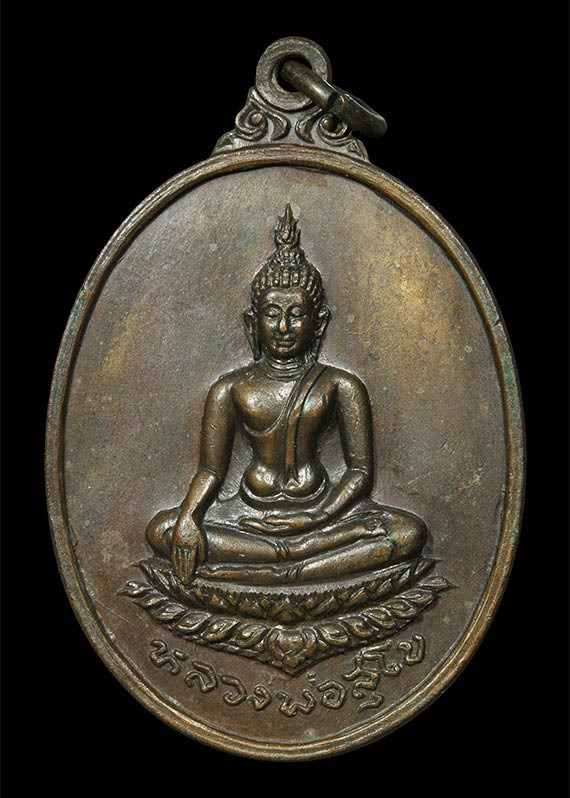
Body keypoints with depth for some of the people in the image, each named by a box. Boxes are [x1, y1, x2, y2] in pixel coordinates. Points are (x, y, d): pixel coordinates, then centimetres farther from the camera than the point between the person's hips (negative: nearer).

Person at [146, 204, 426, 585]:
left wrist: (315, 519, -14)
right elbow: (211, 470, 4)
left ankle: (261, 571, -27)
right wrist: (187, 519, -16)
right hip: (251, 512, 0)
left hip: (319, 508, 0)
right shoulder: (231, 389, 6)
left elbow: (361, 471, 1)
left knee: (411, 532, -25)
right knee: (161, 530, -22)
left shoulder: (340, 385, 4)